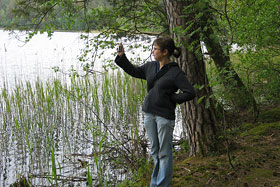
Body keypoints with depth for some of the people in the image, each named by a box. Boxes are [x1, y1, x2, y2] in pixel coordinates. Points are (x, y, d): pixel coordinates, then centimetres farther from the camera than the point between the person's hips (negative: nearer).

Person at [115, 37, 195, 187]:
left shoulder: (175, 72, -12)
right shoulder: (150, 67, 7)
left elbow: (190, 93, -15)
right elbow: (133, 71, 23)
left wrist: (172, 98, -10)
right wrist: (121, 57, 14)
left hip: (165, 116, -6)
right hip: (149, 114, 7)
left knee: (164, 153, 4)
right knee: (154, 151, 17)